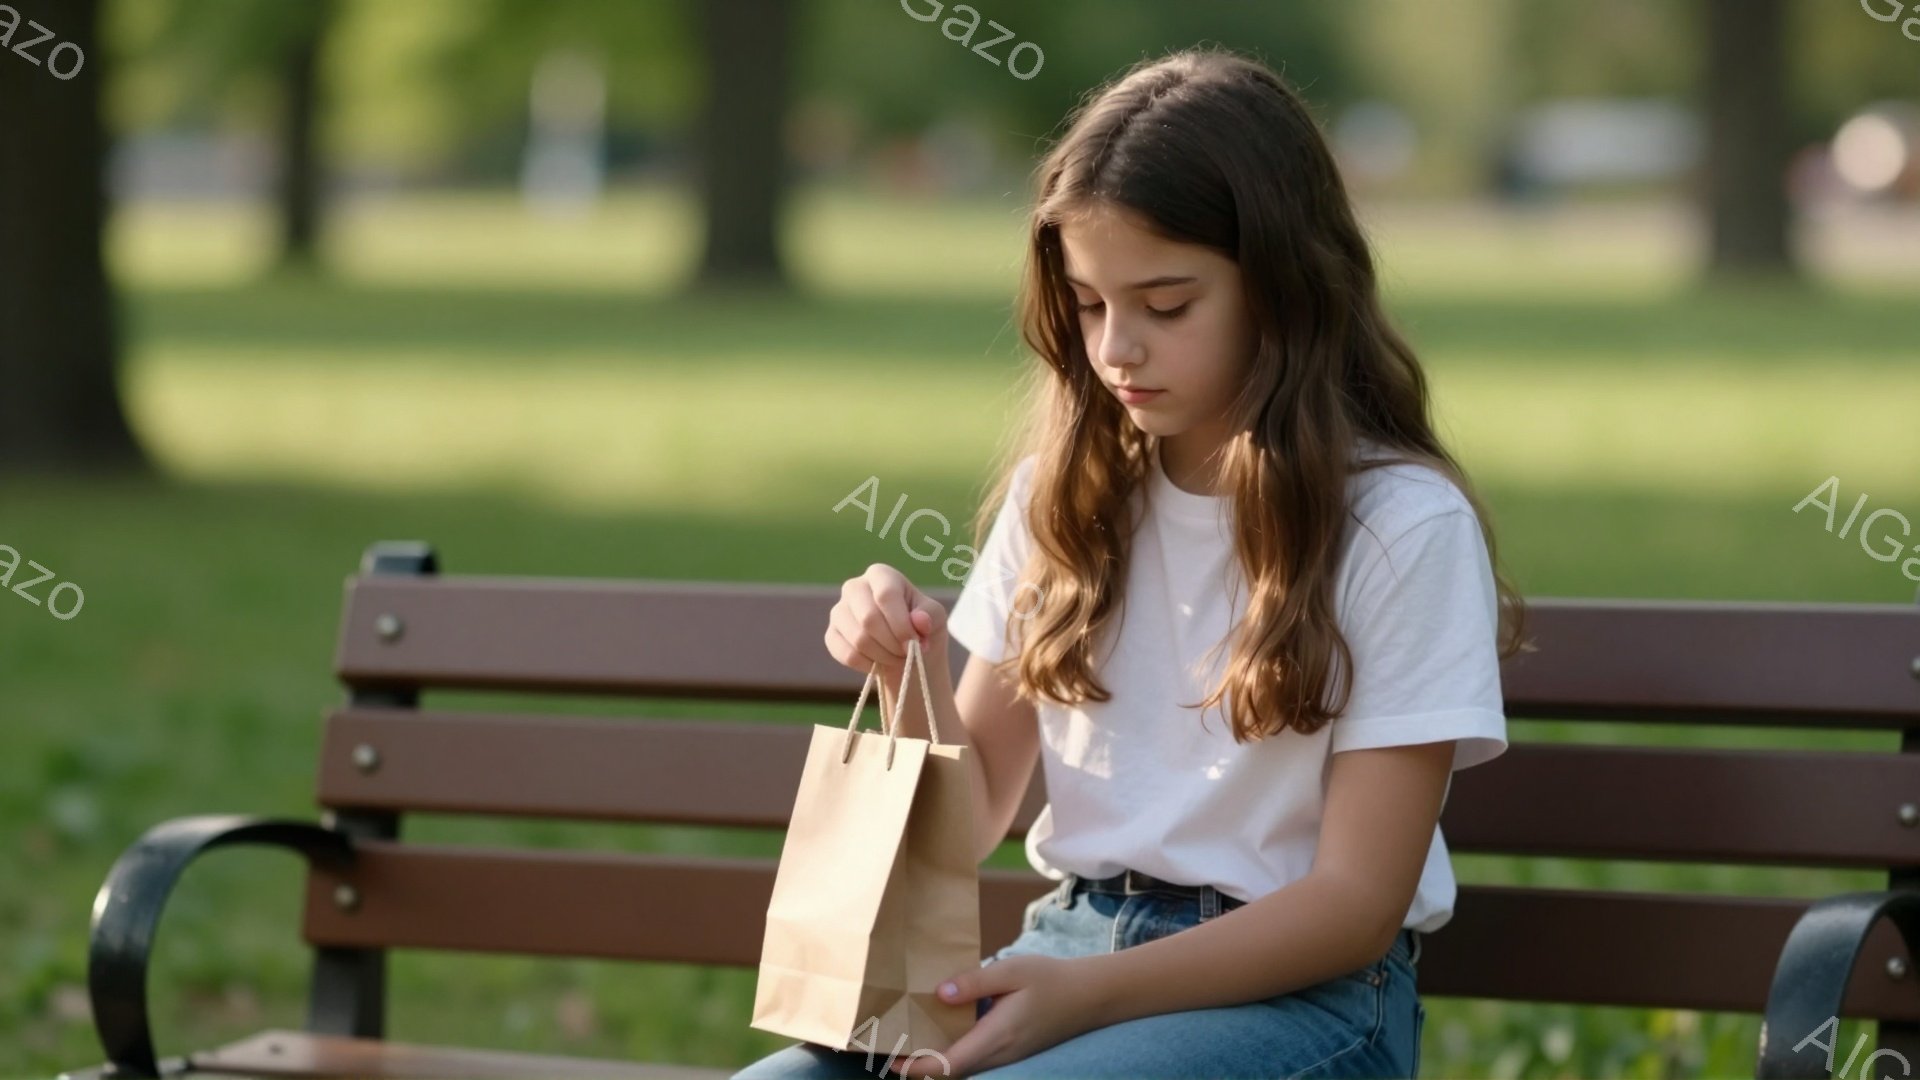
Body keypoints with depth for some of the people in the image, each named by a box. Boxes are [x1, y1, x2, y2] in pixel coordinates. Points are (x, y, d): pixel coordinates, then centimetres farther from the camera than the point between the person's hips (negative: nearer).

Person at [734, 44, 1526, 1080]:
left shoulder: (1403, 525, -7)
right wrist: (914, 683, -6)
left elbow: (1357, 902, -8)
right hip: (1070, 941, 5)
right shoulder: (1065, 496, 9)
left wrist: (1088, 993, -19)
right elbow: (974, 820, 15)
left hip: (1299, 987, -5)